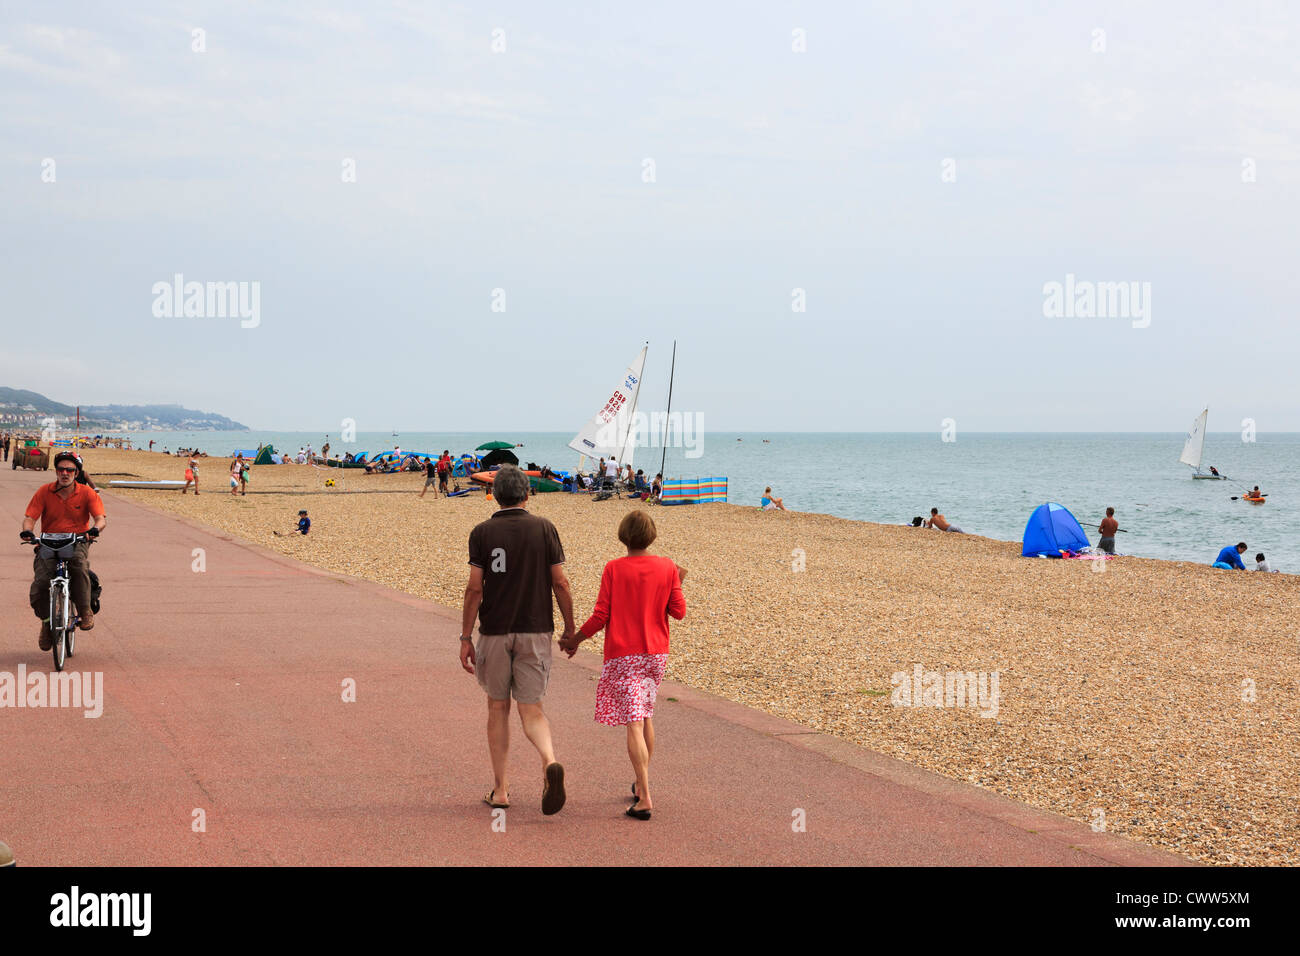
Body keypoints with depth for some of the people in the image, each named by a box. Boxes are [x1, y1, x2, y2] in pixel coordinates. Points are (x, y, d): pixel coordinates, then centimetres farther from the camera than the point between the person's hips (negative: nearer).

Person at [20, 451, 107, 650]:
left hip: (77, 542, -1)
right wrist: (27, 530, -27)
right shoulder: (44, 492, 0)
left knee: (79, 563, -37)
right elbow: (30, 516, -4)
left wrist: (95, 528, -34)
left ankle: (85, 611, -23)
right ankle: (46, 620, 12)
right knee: (39, 586, -17)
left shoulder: (87, 493, -2)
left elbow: (101, 518, -10)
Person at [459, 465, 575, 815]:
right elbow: (560, 583, -1)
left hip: (494, 632, 0)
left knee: (498, 707, 13)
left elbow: (474, 588, -5)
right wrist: (569, 629, 9)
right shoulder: (544, 528, 0)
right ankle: (550, 761, -25)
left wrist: (465, 638, 0)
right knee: (531, 709, 4)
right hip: (535, 630, 0)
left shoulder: (482, 533, -2)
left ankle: (500, 789, 16)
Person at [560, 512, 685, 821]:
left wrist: (575, 640, 5)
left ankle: (644, 798, -12)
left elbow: (600, 616, -10)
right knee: (645, 716, 22)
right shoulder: (667, 567, -2)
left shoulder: (614, 569, -10)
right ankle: (643, 783, 30)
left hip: (622, 655, -4)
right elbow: (679, 611, 1)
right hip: (656, 653, 4)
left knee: (633, 724, -6)